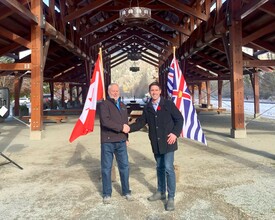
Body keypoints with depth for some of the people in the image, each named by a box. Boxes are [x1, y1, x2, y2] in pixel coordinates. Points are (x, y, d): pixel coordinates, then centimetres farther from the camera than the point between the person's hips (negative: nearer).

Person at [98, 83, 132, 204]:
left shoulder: (123, 106, 17)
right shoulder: (104, 104, -5)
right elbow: (105, 121, -19)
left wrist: (126, 136, 10)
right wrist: (121, 128, -15)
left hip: (121, 142, 5)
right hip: (107, 142, -5)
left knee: (124, 166, 8)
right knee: (106, 168, 5)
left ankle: (126, 191, 24)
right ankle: (107, 194, 18)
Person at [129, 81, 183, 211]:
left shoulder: (168, 104, -4)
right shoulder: (147, 108, 8)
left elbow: (179, 119, -2)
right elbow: (140, 123, 7)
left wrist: (175, 133, -13)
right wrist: (128, 128, -7)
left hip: (167, 141, -4)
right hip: (155, 143, 5)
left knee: (168, 168, -9)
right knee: (160, 168, 16)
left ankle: (171, 198, 1)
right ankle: (161, 192, 30)